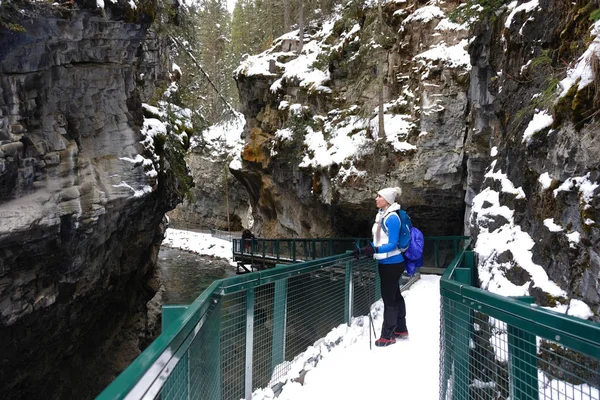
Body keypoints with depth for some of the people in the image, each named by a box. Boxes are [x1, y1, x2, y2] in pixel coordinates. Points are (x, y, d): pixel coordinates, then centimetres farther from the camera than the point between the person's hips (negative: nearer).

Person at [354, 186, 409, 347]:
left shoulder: (392, 218, -20)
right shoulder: (381, 215, 8)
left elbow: (393, 244, -23)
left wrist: (375, 250, -36)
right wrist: (364, 250, 6)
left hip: (392, 263, -10)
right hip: (385, 263, 10)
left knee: (388, 298, -1)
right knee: (395, 296, 19)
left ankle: (387, 336, 11)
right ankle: (401, 329, 34)